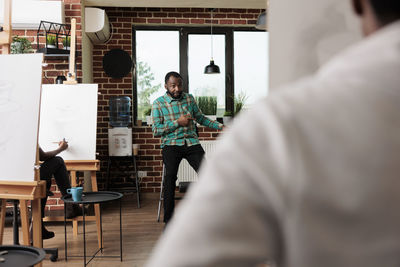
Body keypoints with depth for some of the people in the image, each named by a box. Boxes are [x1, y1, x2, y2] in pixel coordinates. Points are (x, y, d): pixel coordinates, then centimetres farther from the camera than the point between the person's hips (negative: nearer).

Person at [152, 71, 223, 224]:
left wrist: (220, 126, 14)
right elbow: (156, 130, -3)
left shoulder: (189, 98, 13)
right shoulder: (158, 103, 3)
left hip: (192, 142, 3)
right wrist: (177, 123, -9)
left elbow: (201, 118, 23)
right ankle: (169, 220, -10)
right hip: (171, 144, -2)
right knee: (170, 176, -19)